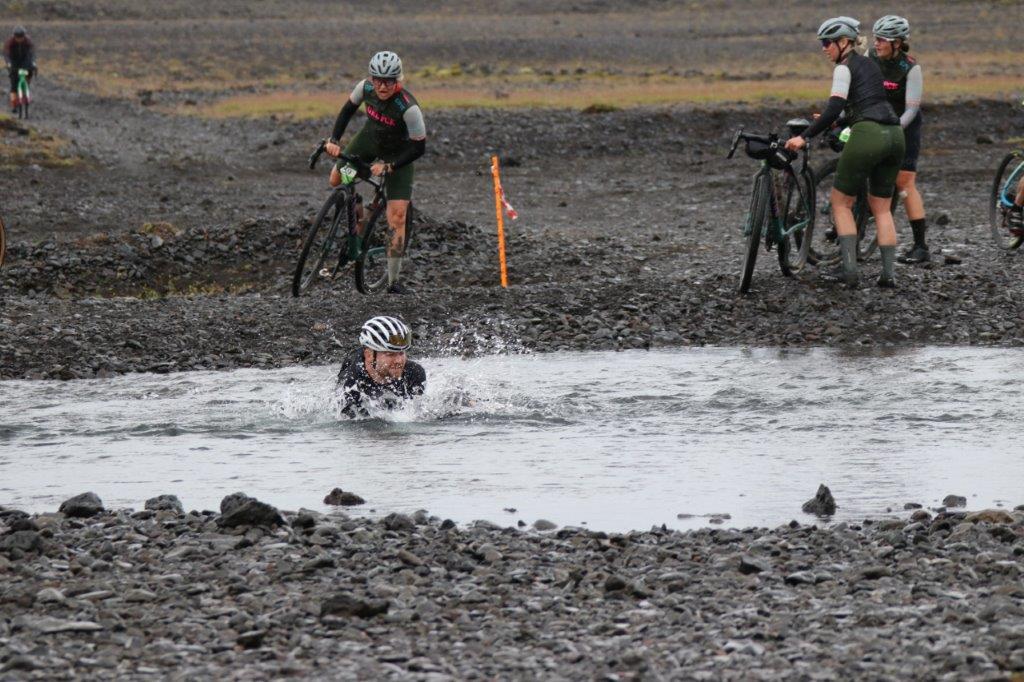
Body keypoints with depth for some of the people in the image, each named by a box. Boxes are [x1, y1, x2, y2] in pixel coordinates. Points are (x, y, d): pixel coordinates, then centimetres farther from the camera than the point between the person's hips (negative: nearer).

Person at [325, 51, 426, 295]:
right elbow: (349, 109, -4)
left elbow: (419, 147, -28)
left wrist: (388, 166, -32)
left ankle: (393, 281, -6)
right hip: (369, 139, 5)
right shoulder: (365, 87, -24)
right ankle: (358, 224, 30)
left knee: (397, 217, -11)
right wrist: (334, 139, -14)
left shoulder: (408, 108, -37)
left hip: (398, 153, -5)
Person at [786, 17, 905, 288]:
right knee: (881, 207, 15)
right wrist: (833, 121, 44)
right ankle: (888, 273, 5)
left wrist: (805, 136, -15)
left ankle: (849, 268, -3)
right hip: (894, 134, 7)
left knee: (841, 202, 7)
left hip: (868, 135, -7)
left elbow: (835, 108, -14)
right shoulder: (870, 65, 24)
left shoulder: (844, 68, -1)